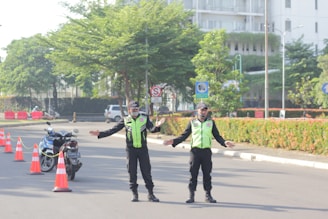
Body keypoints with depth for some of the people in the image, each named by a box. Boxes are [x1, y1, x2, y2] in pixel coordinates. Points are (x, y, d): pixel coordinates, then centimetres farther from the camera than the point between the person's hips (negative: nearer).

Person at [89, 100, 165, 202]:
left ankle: (151, 194, 8)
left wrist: (157, 126, -35)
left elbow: (152, 129, -11)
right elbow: (113, 130, 3)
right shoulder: (125, 120, 4)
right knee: (132, 172, 4)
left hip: (143, 149, 0)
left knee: (146, 171, 1)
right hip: (131, 149, 1)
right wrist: (100, 134, -6)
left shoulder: (145, 118, 2)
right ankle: (134, 194, 14)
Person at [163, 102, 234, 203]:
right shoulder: (192, 122, 7)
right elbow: (184, 135, 8)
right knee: (193, 173, -1)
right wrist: (173, 141, -4)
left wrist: (224, 142, -9)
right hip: (195, 150, -1)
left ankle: (208, 195, 11)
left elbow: (217, 136, 9)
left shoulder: (211, 122, 9)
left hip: (206, 151, 1)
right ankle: (191, 196, 5)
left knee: (207, 173, 4)